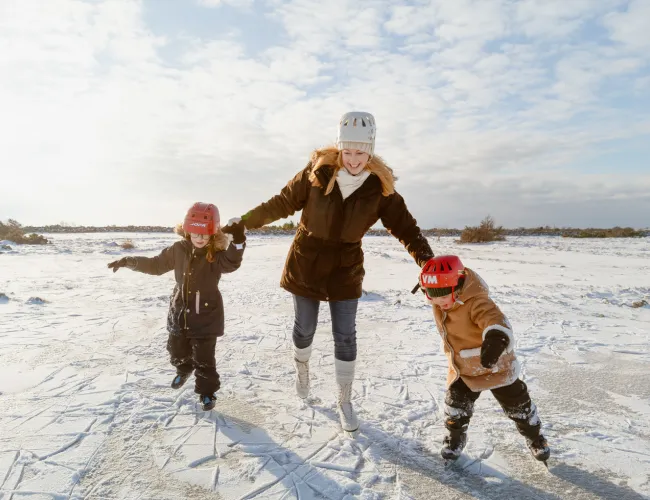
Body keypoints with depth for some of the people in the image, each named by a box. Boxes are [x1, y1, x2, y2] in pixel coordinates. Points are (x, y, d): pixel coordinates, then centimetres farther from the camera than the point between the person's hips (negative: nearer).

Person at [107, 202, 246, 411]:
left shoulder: (217, 253, -16)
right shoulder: (179, 249, -3)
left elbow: (231, 263, -38)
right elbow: (155, 265, 10)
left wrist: (238, 242, -55)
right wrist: (127, 261, 7)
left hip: (206, 315, -5)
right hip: (180, 312, 5)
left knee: (204, 358, 1)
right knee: (176, 350, 23)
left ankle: (207, 391, 21)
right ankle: (184, 370, 55)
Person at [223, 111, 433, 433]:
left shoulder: (379, 187, -12)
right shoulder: (317, 172, -15)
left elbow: (403, 225, -10)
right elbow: (282, 203, -5)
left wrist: (428, 262, -22)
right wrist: (244, 222, -3)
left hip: (345, 268, 1)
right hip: (305, 264, 0)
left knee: (345, 337, 5)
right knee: (304, 328, 13)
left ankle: (345, 401, 25)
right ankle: (302, 367, 47)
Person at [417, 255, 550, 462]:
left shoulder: (476, 302, -36)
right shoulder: (439, 303, -11)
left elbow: (494, 318, -55)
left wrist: (496, 338, -73)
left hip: (495, 366, -5)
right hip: (462, 368, 6)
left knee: (517, 404, 14)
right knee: (455, 405, 7)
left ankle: (535, 438, 41)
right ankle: (455, 438, 35)